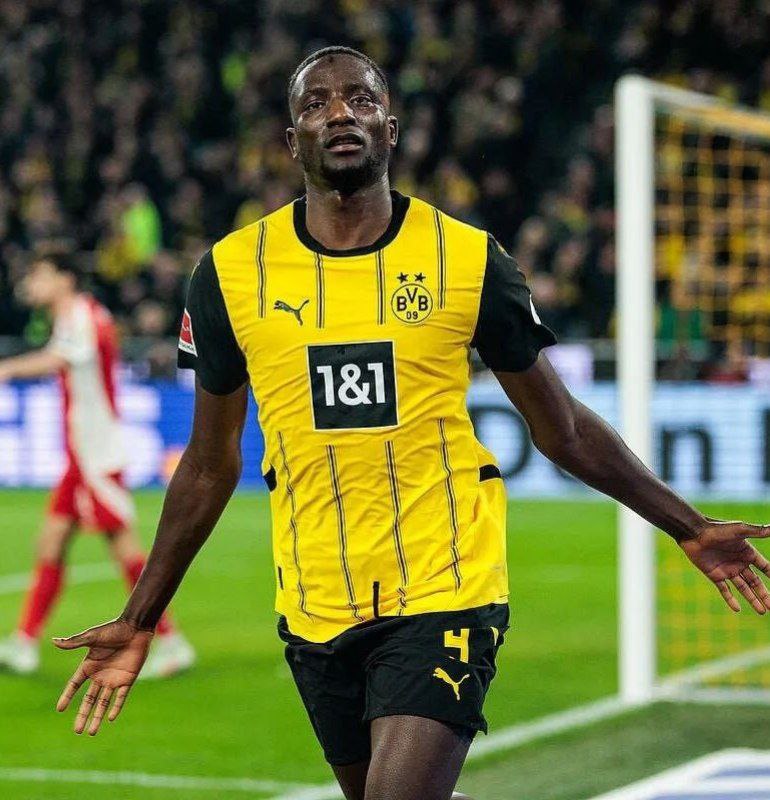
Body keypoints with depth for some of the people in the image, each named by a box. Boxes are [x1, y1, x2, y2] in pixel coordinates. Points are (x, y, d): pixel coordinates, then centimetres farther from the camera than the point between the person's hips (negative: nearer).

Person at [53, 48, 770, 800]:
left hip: (445, 595, -2)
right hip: (315, 611, 2)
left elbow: (561, 429, 9)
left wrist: (689, 527, 8)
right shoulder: (232, 271, 0)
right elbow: (210, 464, 11)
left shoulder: (468, 259, -3)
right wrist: (139, 620, 10)